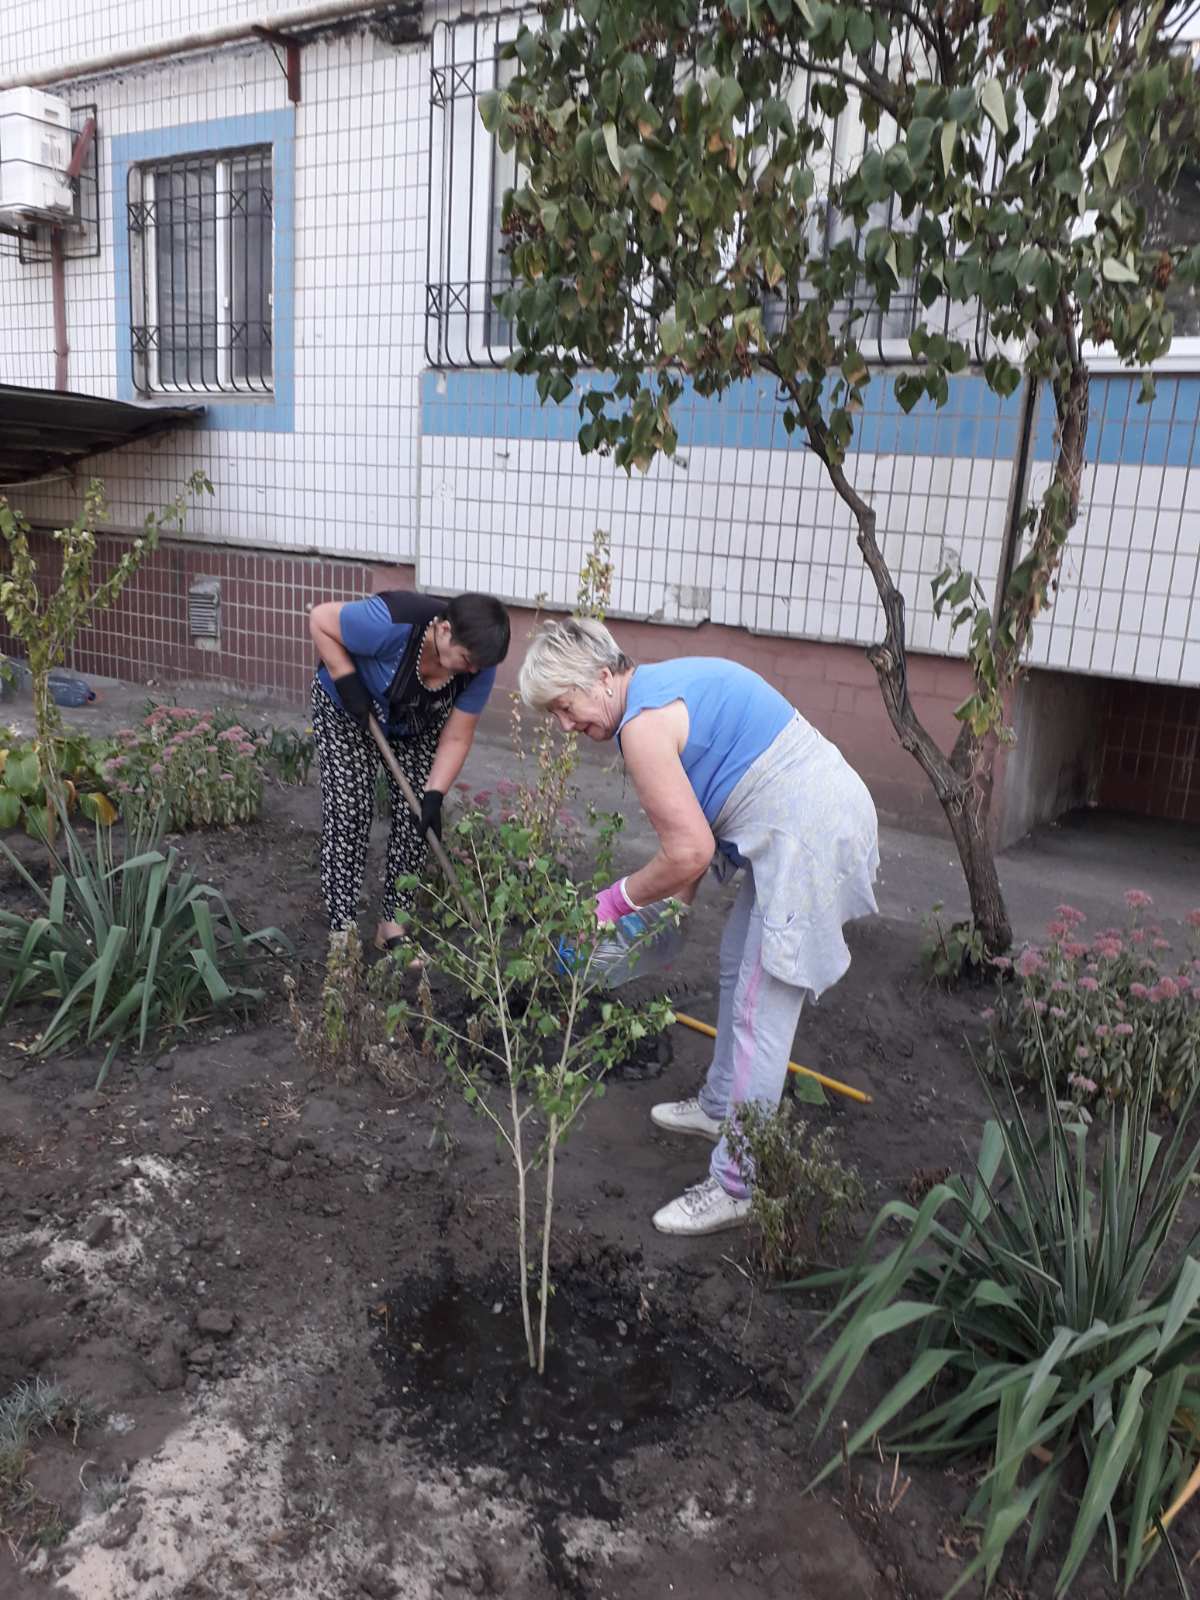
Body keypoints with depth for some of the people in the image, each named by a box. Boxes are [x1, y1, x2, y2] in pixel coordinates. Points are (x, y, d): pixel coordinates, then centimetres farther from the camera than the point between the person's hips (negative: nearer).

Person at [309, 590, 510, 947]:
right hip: (348, 711, -4)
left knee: (413, 816, -2)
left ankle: (394, 924, 10)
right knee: (349, 811, -10)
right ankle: (343, 928, -2)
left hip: (418, 725, 4)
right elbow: (320, 620, -25)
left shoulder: (477, 666, -26)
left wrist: (434, 796, -25)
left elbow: (456, 738, -17)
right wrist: (347, 681, -29)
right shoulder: (392, 623, -41)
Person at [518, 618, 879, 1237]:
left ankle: (735, 1186, 4)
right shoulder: (665, 684, 12)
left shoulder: (643, 723, -19)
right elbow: (698, 814, 16)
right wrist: (674, 902, 14)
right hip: (809, 819, 11)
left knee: (760, 1009, -6)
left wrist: (620, 898, -4)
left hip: (808, 836, -11)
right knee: (738, 965, 23)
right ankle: (721, 1106, 42)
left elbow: (690, 851, -19)